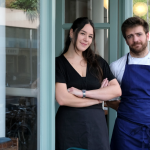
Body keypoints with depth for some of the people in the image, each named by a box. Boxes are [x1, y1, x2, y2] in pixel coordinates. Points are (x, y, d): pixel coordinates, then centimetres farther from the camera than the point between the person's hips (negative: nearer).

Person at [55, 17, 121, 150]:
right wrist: (98, 97, -5)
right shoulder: (59, 63, -2)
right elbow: (62, 99, -14)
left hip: (97, 124, 3)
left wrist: (83, 93, -11)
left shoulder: (98, 62, 10)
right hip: (69, 125, -3)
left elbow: (117, 90, -1)